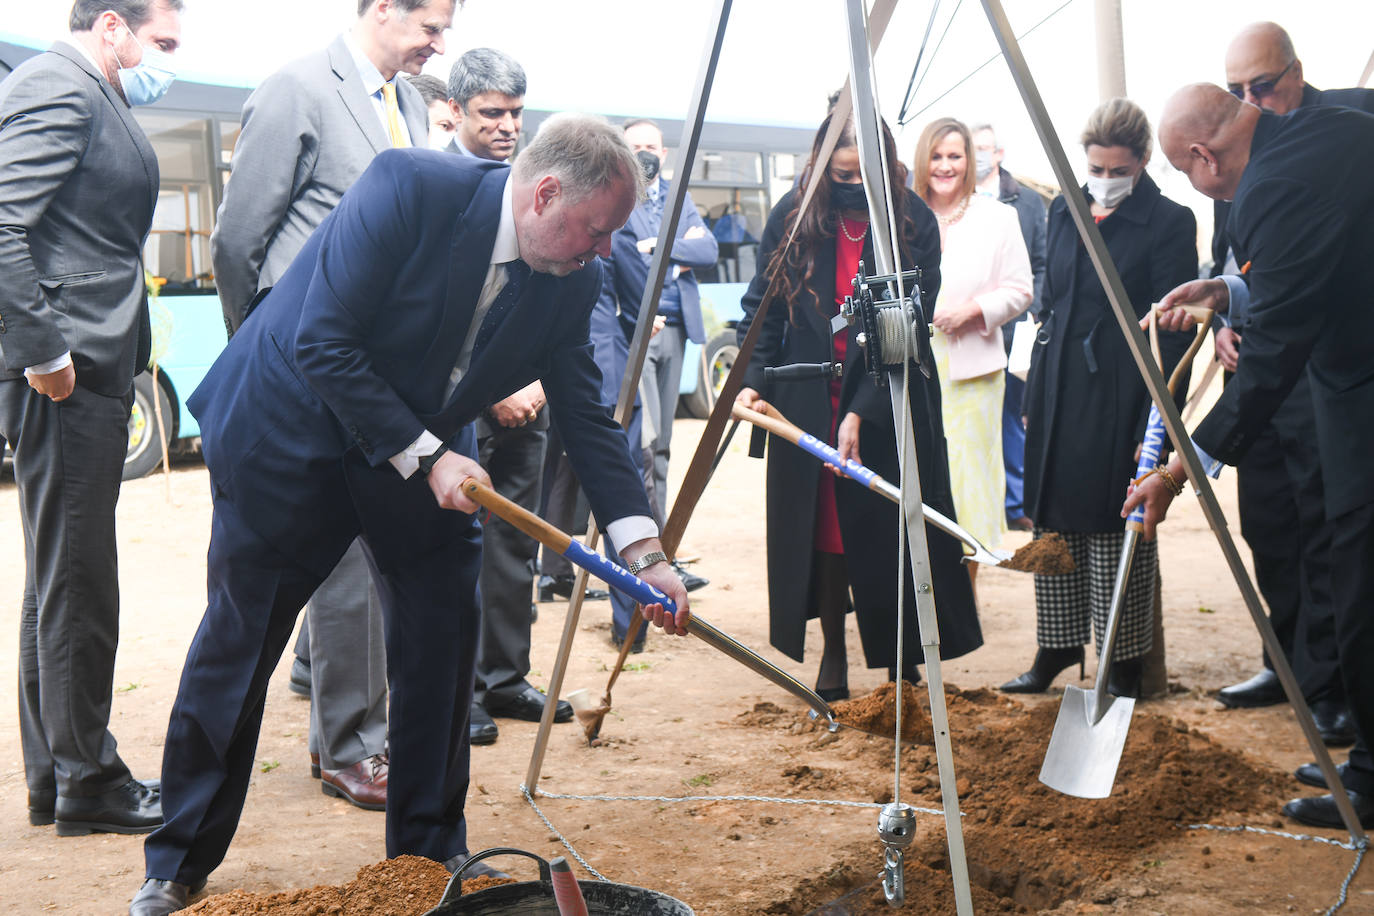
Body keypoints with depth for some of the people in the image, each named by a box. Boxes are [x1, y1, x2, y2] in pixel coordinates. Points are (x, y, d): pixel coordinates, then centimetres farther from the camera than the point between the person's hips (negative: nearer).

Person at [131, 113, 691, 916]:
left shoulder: (571, 280, -10)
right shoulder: (409, 189, -28)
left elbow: (587, 415, -4)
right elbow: (323, 346, -26)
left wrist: (646, 551, -11)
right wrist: (424, 458, -27)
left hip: (429, 445, 5)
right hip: (292, 428, -5)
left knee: (445, 633, 1)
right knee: (238, 641, 2)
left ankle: (431, 851, 18)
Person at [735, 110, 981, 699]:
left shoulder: (914, 222, -9)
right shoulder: (792, 215, -3)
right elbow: (762, 307, 4)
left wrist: (862, 413, -21)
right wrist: (753, 379, -12)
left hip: (890, 405, -1)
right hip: (808, 404, 2)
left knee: (893, 529, 2)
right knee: (822, 526, 5)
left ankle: (905, 657, 16)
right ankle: (833, 656, 16)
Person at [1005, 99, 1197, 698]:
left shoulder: (1169, 223, -7)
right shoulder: (1064, 213, 10)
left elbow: (1172, 332, -10)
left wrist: (1155, 423, -16)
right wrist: (1034, 395, 14)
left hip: (1120, 398, -6)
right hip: (1059, 395, 6)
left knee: (1118, 534, 0)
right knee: (1054, 524, 10)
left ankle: (1126, 661, 12)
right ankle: (1057, 648, 23)